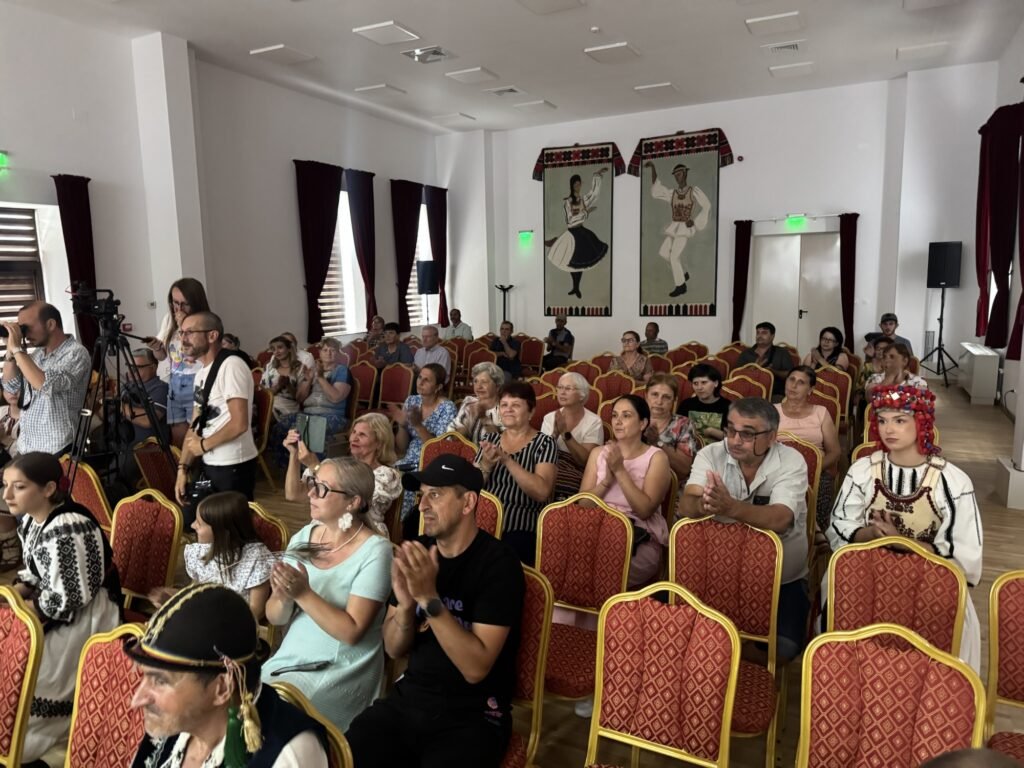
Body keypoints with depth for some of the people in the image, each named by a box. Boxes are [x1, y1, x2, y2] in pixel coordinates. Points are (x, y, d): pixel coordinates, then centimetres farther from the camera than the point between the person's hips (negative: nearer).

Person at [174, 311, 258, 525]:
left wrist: (203, 445, -10)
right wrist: (183, 467, 6)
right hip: (208, 464, 9)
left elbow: (239, 424, -24)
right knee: (191, 521, 15)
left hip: (233, 466, -9)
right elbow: (196, 426, 14)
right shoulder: (201, 374, 13)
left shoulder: (231, 366, -16)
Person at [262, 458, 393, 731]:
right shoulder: (303, 537, 1)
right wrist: (284, 598, -20)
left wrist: (304, 594, -27)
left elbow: (351, 632, -19)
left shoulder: (374, 551, -17)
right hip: (289, 658, 6)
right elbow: (275, 618, 3)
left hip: (339, 673, -5)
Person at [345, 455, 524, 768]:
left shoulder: (497, 563, -15)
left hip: (473, 715, -4)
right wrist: (406, 604, -17)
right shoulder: (418, 551, 1)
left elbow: (476, 668, -21)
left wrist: (429, 597, -28)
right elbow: (394, 649, 3)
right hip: (408, 697, 4)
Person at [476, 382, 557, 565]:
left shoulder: (544, 443, 1)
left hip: (520, 529, -3)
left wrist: (507, 460, -21)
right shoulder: (490, 440, 14)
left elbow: (542, 492, -13)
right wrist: (486, 465, -12)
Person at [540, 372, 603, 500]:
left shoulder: (593, 422, -3)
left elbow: (586, 461, -12)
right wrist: (555, 434, -20)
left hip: (576, 476, -2)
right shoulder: (549, 418, 8)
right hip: (551, 469, 3)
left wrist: (565, 433, -21)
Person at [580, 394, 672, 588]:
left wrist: (620, 472, -16)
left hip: (642, 539, -3)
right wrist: (607, 479, -11)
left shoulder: (656, 457, -1)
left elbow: (645, 510, -12)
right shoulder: (599, 453, 12)